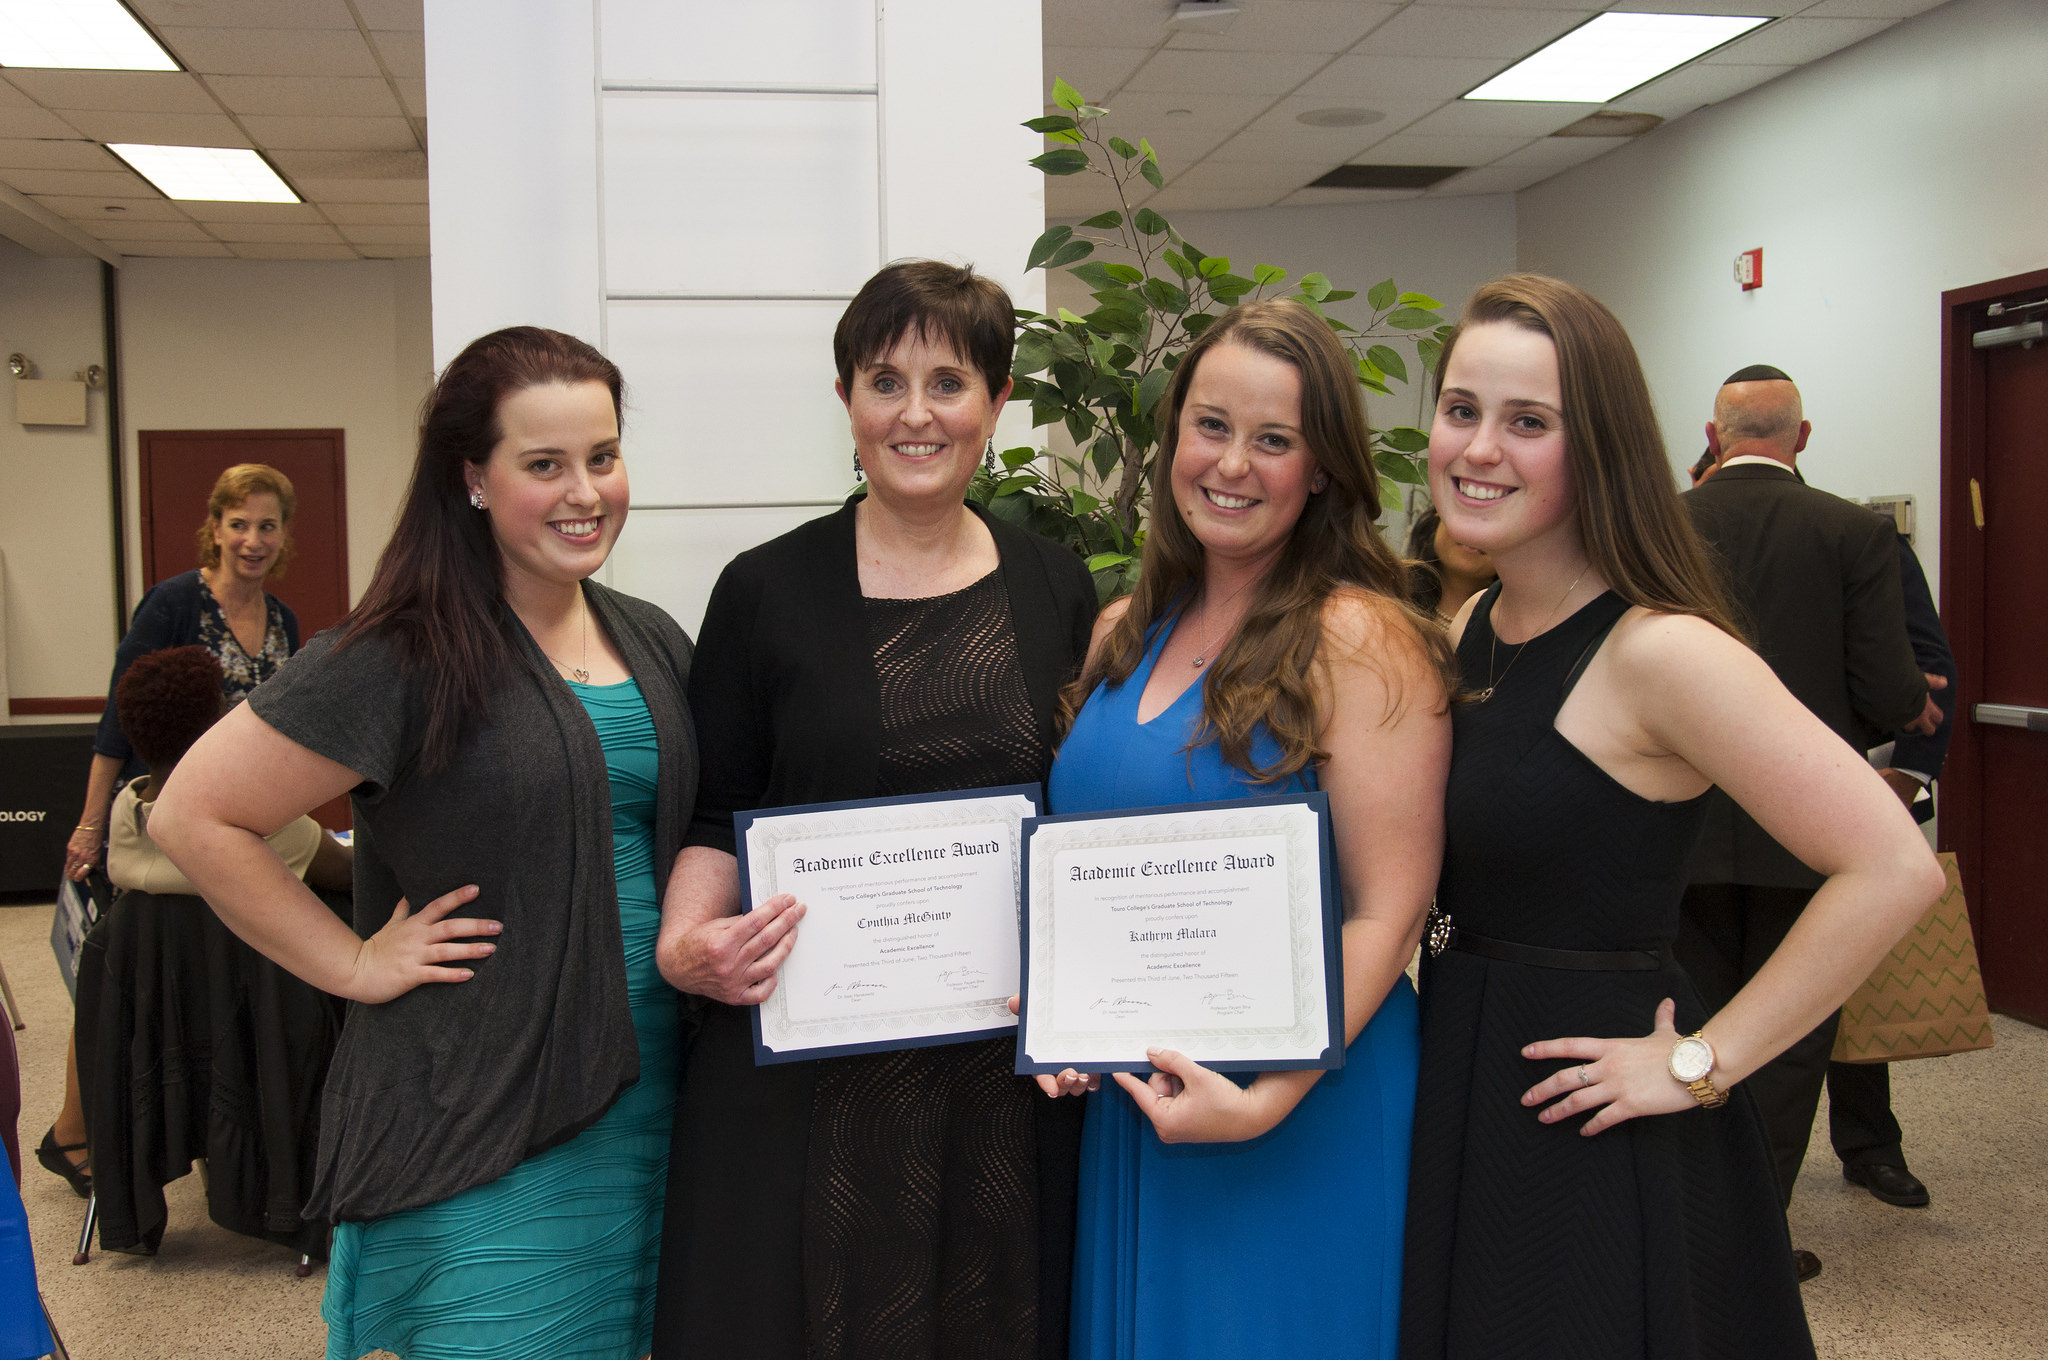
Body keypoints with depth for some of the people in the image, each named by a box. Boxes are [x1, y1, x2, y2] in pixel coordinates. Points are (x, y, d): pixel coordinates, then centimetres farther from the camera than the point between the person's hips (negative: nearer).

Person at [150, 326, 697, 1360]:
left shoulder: (656, 644, 8)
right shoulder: (404, 660, -13)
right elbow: (193, 817, -13)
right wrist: (355, 965, -11)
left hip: (647, 1095, 6)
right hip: (477, 1116, -6)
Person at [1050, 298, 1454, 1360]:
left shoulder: (1360, 639, -13)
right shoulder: (1122, 633, 7)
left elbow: (1387, 915, -16)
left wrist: (1267, 1099, -23)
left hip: (1302, 1120, -6)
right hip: (1127, 1104, 6)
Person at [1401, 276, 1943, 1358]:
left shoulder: (1657, 651, -20)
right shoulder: (1466, 634, 4)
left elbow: (1893, 869, -25)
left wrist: (1704, 1061, -19)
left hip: (1598, 1148, -7)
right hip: (1461, 1103, 7)